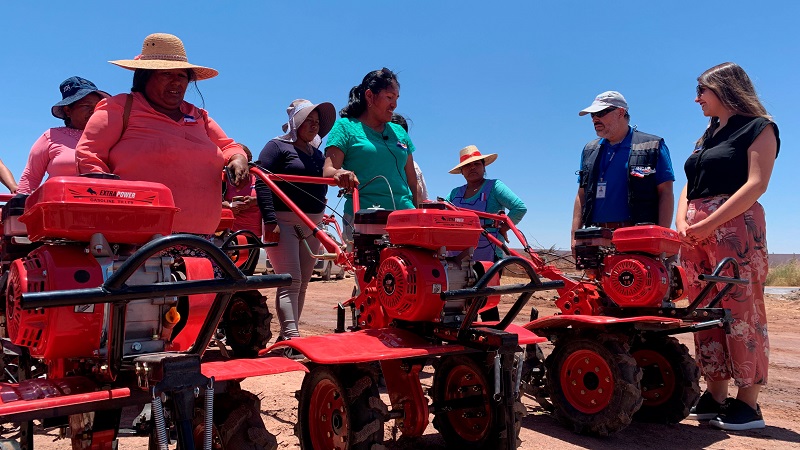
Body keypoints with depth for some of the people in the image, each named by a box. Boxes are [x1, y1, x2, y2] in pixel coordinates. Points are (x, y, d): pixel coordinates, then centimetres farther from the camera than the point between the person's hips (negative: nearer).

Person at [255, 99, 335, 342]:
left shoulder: (317, 153, 19)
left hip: (312, 226, 7)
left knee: (302, 284, 7)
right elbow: (262, 184, -10)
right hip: (284, 223, -7)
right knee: (290, 282, -14)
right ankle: (291, 336, -16)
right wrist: (270, 220, -20)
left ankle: (288, 335, 14)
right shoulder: (277, 146, -1)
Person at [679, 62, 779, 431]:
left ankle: (748, 404, 0)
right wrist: (682, 222, 0)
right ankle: (715, 396, 10)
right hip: (695, 233, 7)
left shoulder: (758, 127, 2)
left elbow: (756, 184, -10)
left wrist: (708, 224, -17)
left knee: (741, 313, -6)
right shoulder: (707, 136, 24)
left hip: (734, 228, -7)